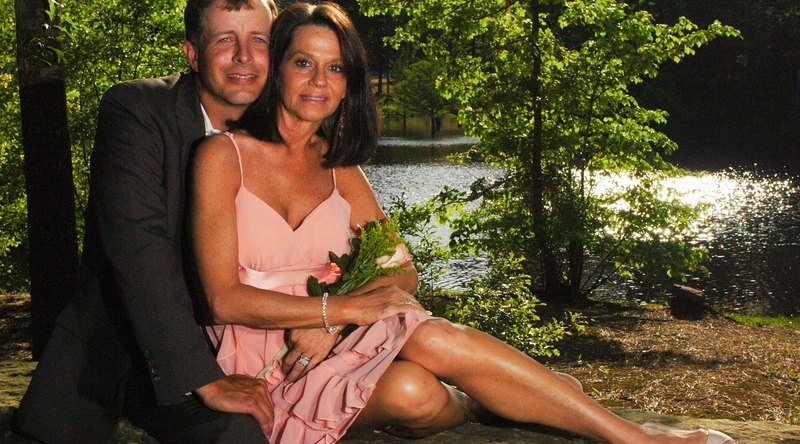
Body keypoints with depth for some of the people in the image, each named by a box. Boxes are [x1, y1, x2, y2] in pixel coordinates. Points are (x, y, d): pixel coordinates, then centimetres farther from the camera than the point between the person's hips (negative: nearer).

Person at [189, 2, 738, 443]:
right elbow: (225, 298, -12)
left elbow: (403, 273, 5)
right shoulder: (223, 156, -4)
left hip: (330, 346, 4)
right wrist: (343, 307, -20)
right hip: (263, 363, -4)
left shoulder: (339, 169, 13)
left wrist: (326, 324, -14)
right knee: (419, 365, -32)